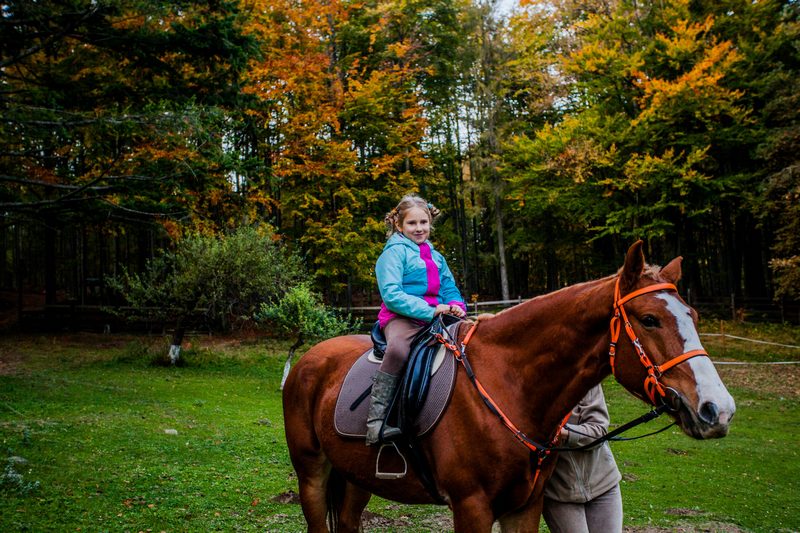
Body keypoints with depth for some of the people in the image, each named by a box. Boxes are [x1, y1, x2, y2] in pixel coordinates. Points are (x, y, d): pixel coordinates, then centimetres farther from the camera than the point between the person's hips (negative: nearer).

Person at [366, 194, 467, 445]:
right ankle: (375, 420, -37)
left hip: (435, 318, 7)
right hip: (401, 318, -7)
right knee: (398, 349, -39)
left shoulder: (436, 257, 24)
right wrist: (430, 310, -18)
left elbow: (451, 290, 26)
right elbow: (391, 295, -11)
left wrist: (456, 306, 0)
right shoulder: (394, 252, 1)